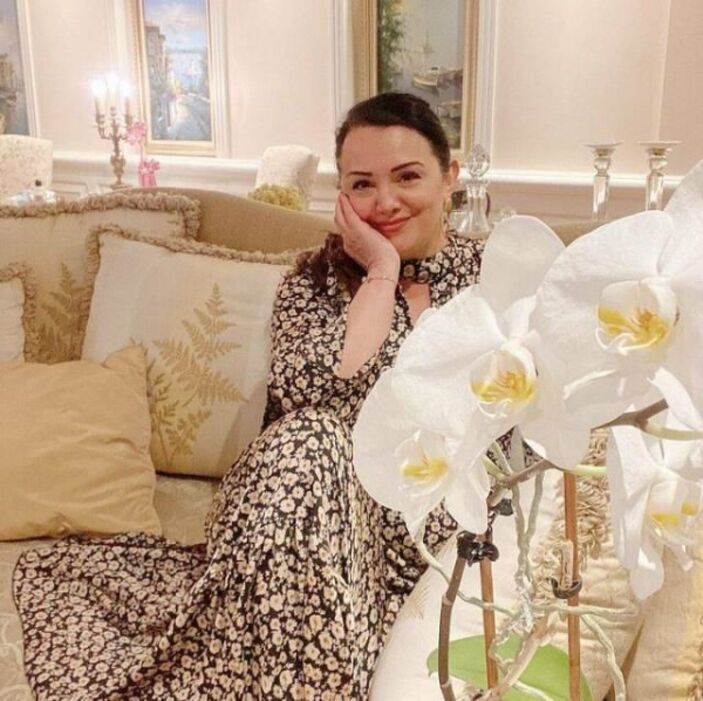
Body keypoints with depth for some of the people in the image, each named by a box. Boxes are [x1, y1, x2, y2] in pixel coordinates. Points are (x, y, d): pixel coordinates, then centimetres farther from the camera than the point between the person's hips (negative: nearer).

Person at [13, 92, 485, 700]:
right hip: (334, 518, 0)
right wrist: (381, 273, -10)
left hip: (454, 525, 1)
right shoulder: (318, 278, 4)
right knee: (303, 443, -33)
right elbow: (310, 398, -16)